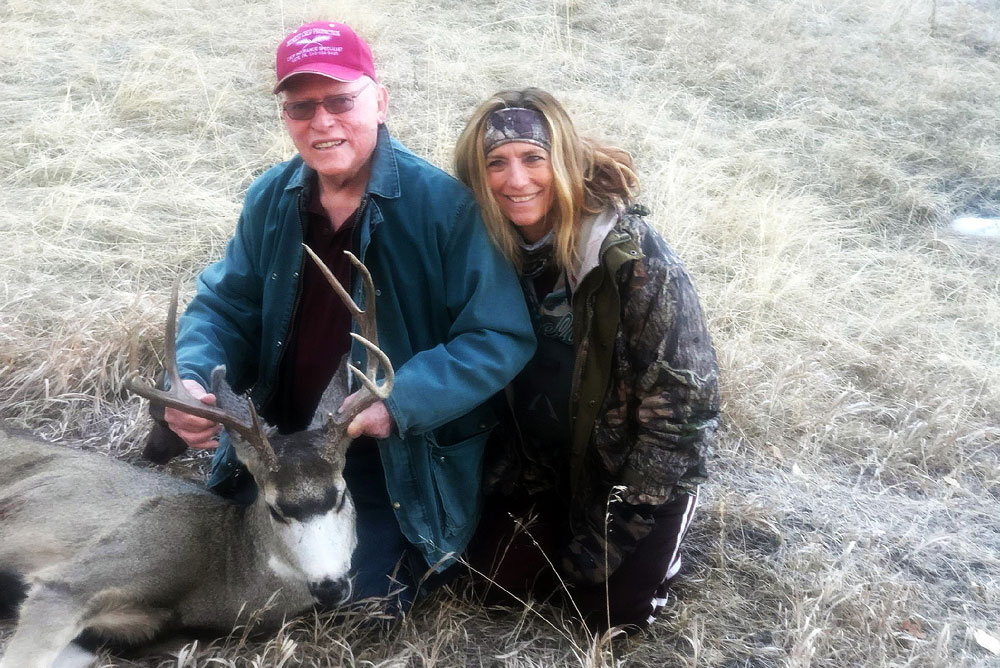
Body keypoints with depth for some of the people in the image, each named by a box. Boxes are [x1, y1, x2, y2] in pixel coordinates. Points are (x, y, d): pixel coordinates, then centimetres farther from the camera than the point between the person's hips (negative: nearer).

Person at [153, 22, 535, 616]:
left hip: (402, 465, -5)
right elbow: (225, 306, 5)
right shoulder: (271, 200, -1)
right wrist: (193, 379, -17)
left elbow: (501, 337, -21)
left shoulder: (443, 205, -20)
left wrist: (400, 402, -35)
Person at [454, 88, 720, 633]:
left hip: (634, 462, -4)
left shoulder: (635, 258, -28)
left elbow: (681, 404, -23)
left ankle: (657, 544, 23)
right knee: (499, 575, 3)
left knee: (611, 609, -5)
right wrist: (508, 476, -1)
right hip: (547, 457, 5)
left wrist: (606, 541, -19)